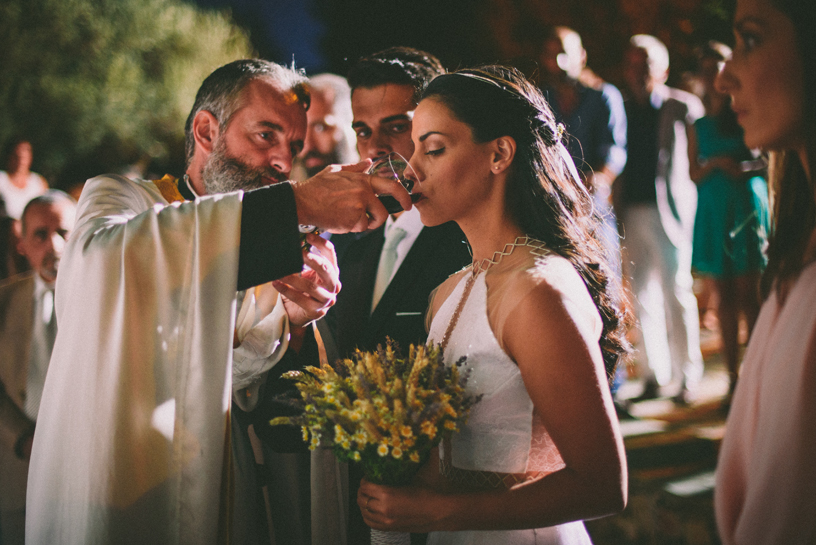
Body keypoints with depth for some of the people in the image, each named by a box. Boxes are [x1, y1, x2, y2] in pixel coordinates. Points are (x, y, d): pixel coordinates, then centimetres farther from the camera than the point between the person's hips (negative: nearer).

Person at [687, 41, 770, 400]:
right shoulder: (699, 126, 12)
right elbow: (694, 175, 11)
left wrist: (746, 168, -16)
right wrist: (715, 163, -8)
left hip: (747, 206, -3)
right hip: (712, 212, 4)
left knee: (748, 295, -5)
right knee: (724, 297, 4)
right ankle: (733, 377, 8)